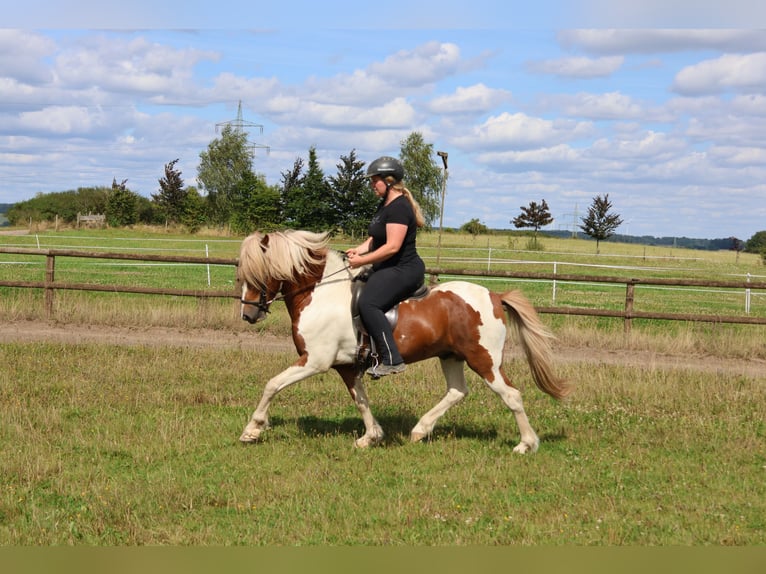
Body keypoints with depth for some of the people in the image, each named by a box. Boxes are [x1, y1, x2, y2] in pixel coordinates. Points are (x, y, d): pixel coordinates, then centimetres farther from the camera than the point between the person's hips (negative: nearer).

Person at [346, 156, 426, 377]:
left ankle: (392, 360, -30)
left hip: (404, 270, -12)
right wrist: (360, 249, 2)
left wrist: (362, 261, -21)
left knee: (368, 303, -29)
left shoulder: (399, 207, -18)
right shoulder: (385, 204, 15)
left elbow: (393, 246, -25)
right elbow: (376, 237, 22)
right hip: (389, 270, 12)